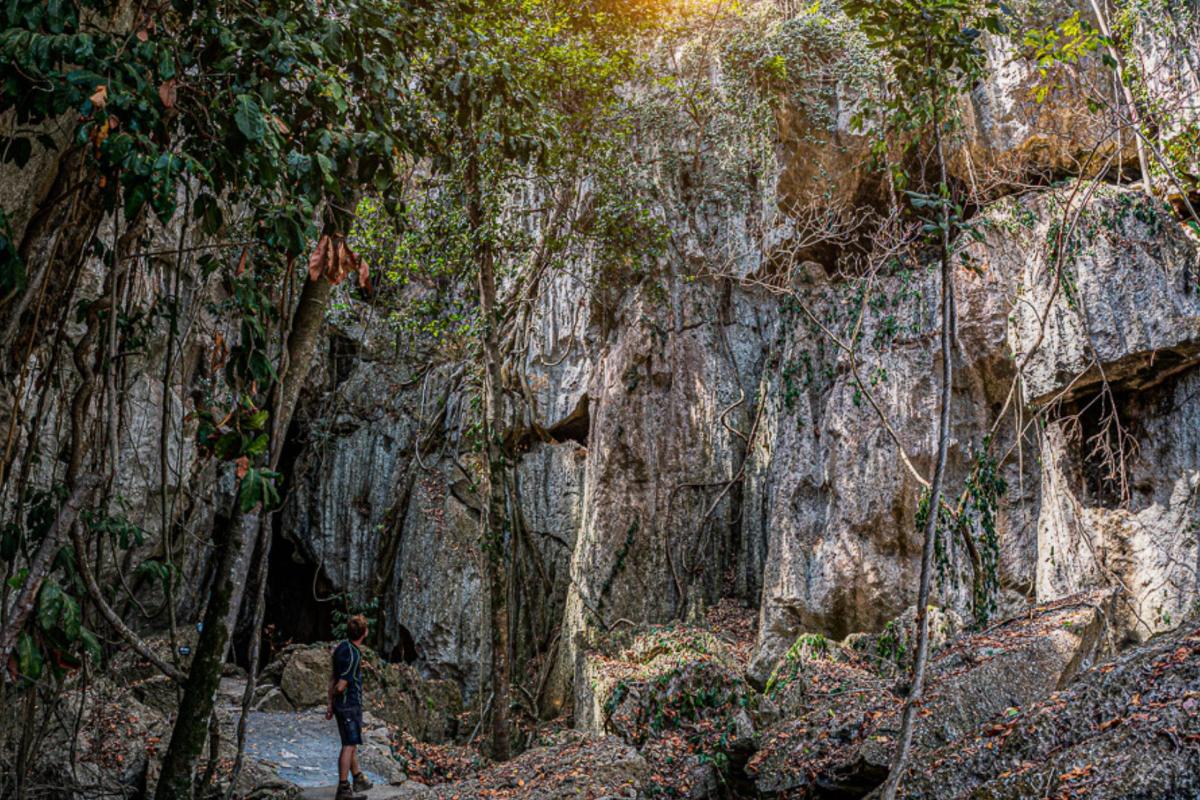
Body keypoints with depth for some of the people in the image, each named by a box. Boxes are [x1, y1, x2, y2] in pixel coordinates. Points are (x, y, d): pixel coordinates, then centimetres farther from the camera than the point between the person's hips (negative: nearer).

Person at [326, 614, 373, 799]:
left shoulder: (342, 646, 5)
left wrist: (330, 703, 15)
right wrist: (336, 696, 1)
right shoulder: (353, 656, -24)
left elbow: (333, 678, 10)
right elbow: (340, 686, -23)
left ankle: (358, 779, 33)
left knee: (352, 744, 19)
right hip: (350, 705, -9)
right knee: (349, 745, -3)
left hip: (343, 705, 9)